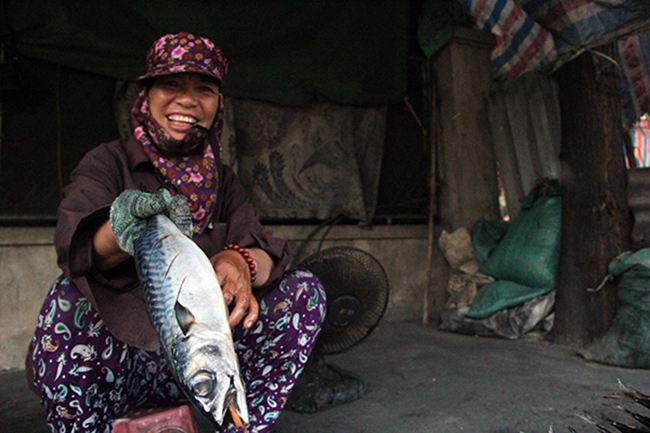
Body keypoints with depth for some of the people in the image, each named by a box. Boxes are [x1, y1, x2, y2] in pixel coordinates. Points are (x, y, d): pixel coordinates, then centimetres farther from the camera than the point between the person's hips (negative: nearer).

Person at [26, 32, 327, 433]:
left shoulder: (223, 182, 11)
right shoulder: (107, 164, 1)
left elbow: (264, 248, -6)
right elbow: (73, 239, -20)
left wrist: (240, 262, -32)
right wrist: (121, 231, -45)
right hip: (115, 362, -2)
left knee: (305, 289, -12)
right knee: (69, 297, -33)